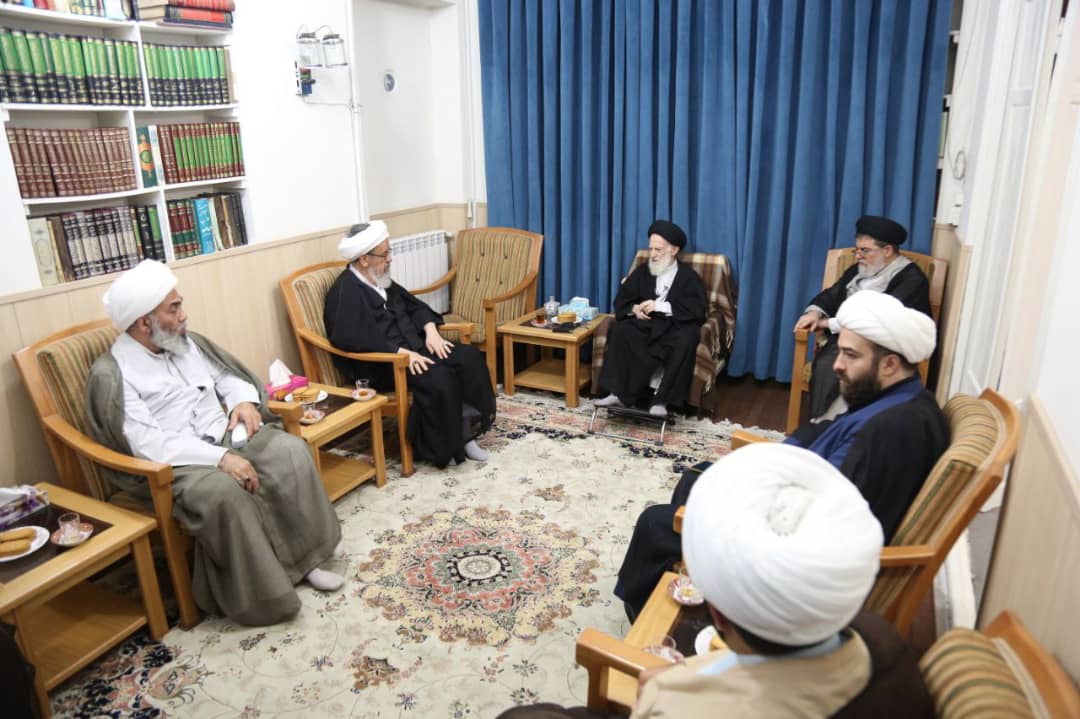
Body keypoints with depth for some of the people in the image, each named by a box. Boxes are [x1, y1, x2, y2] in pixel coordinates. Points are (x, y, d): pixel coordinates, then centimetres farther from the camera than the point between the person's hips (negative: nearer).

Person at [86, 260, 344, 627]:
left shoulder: (186, 342, 9)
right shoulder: (111, 374, -12)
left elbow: (227, 375, 21)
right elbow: (148, 443, -22)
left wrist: (244, 400, -3)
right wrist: (221, 458, -29)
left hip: (224, 434, 6)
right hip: (172, 464, -6)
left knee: (291, 452, -20)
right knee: (223, 492, -36)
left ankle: (301, 557, -9)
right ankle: (260, 596, -18)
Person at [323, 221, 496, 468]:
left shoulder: (381, 280, 14)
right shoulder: (345, 293, -15)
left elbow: (413, 305, 21)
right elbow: (351, 339, -27)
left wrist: (431, 329, -1)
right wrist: (401, 352, -28)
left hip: (414, 349, 9)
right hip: (381, 365, -9)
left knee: (470, 356, -10)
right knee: (439, 379, -32)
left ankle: (465, 431, -6)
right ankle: (441, 447, -12)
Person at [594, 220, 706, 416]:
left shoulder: (690, 277, 2)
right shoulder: (642, 272, 13)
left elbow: (697, 310, -12)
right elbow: (621, 300, 13)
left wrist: (660, 306, -18)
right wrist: (634, 309, -11)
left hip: (675, 327, -3)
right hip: (646, 325, 3)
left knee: (688, 337, -36)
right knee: (620, 331, -26)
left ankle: (661, 399, -33)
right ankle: (620, 394, -28)